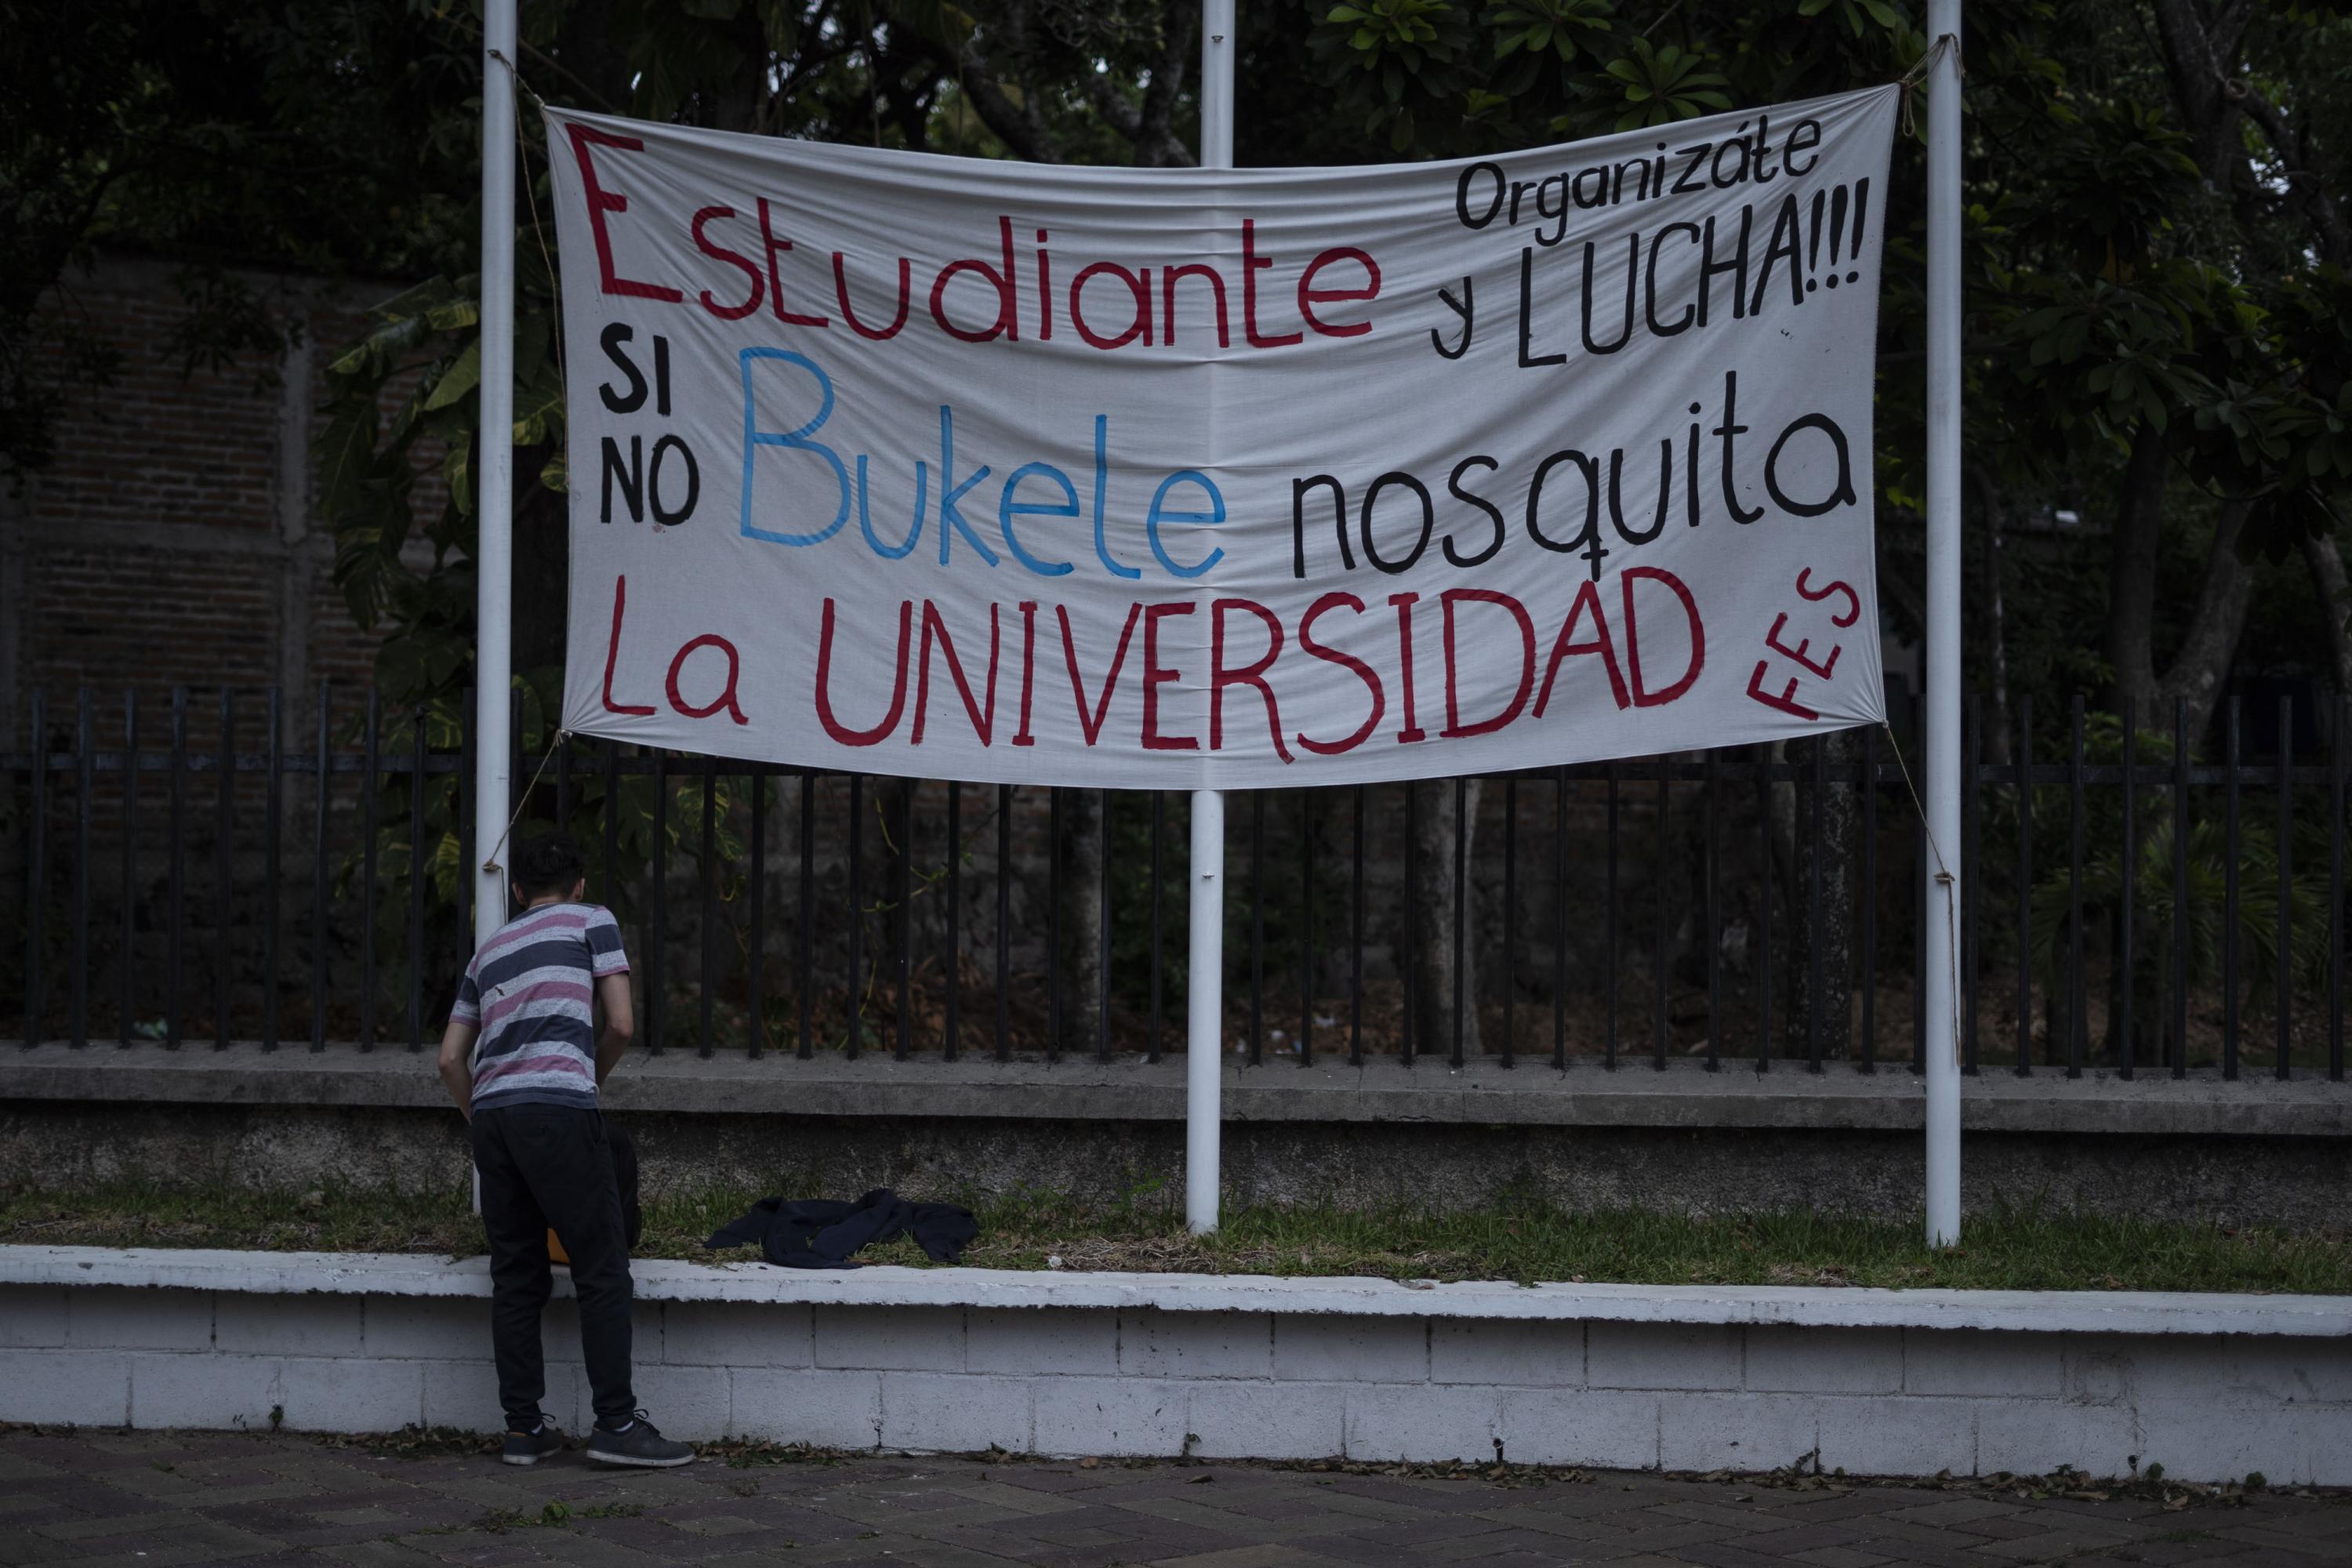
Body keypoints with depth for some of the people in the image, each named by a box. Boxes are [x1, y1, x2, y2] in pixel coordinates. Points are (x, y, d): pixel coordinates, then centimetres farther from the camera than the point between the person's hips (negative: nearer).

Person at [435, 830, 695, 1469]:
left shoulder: (490, 949, 27)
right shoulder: (592, 921, 13)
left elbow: (451, 1058, 23)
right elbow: (622, 1025, 6)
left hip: (490, 1111, 6)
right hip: (556, 1106, -6)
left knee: (516, 1277, 8)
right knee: (602, 1271, -3)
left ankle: (524, 1428, 8)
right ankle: (616, 1424, -6)